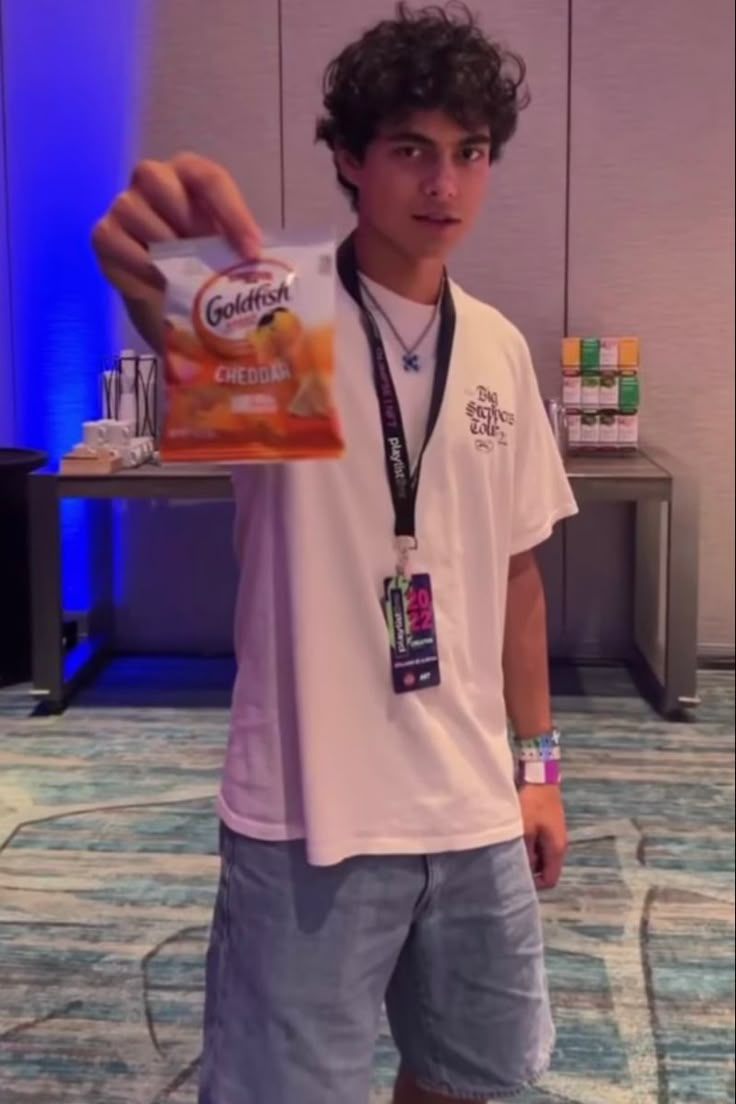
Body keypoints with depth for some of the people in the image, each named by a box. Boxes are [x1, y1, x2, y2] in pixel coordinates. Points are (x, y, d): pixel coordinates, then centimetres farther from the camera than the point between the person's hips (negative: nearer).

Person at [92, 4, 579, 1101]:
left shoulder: (500, 349, 6)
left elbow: (515, 570, 12)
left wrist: (536, 762, 12)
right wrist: (165, 294, -60)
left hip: (474, 808, 6)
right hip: (309, 815, -5)